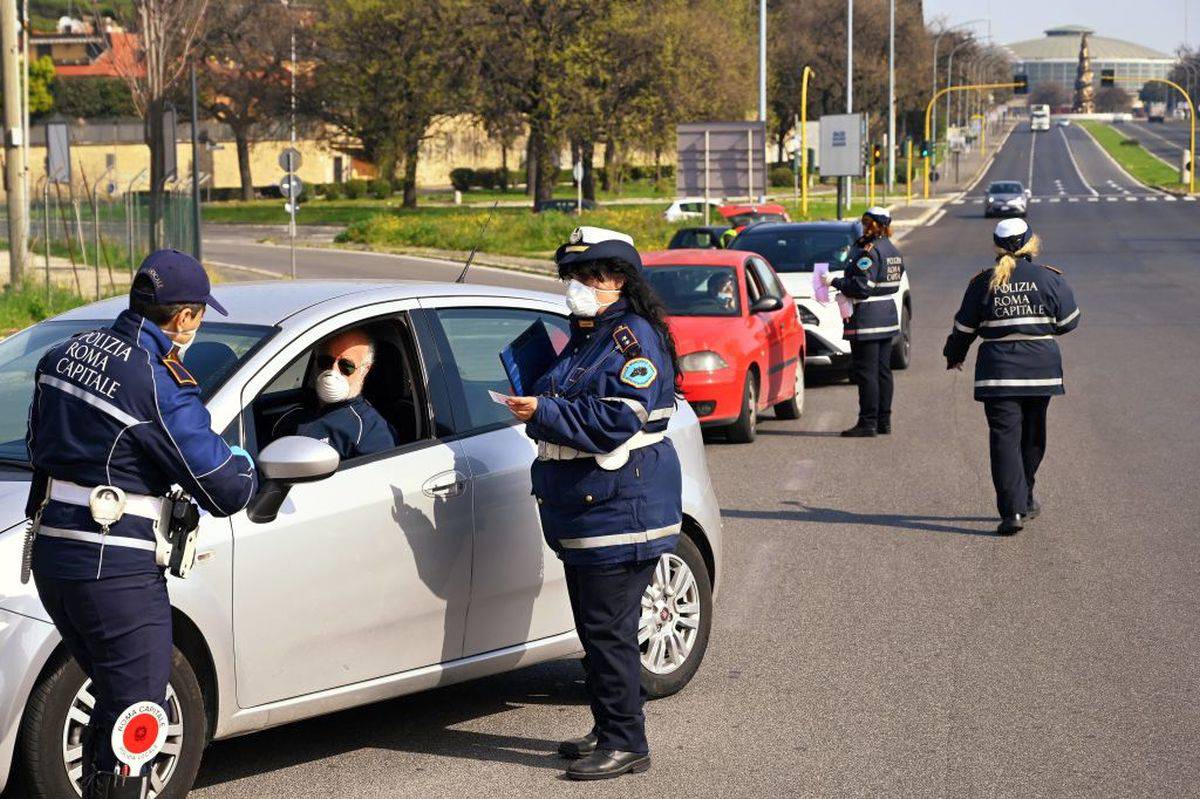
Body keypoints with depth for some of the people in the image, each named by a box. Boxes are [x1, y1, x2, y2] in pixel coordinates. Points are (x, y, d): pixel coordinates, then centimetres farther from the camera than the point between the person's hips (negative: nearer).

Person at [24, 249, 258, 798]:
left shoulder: (63, 354, 7)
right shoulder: (159, 387, -18)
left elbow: (38, 446, 20)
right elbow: (226, 490, -13)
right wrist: (245, 465, 8)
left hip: (51, 560, 9)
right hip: (117, 571, -9)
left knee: (113, 699, 22)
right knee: (135, 714, 1)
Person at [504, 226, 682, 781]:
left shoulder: (633, 338, -13)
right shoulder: (584, 338, 18)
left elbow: (615, 421, -23)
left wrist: (544, 412, -22)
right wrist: (535, 409, 12)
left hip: (621, 509, -10)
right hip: (581, 508, 10)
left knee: (609, 630, -7)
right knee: (594, 627, 16)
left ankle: (625, 744, 0)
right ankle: (608, 732, 26)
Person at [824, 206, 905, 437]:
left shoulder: (869, 251, -17)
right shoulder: (894, 251, 12)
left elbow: (861, 286, -22)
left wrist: (835, 282, -10)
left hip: (866, 319, -9)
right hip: (887, 316, 9)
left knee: (866, 372, -5)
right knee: (883, 370, 13)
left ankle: (868, 423, -4)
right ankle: (883, 421, 17)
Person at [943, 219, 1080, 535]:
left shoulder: (983, 283, -2)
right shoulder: (1050, 279, -2)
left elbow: (964, 328, 5)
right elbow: (1069, 321, 6)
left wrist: (954, 355, 24)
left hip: (998, 369, -1)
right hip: (1041, 367, 1)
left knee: (1004, 439, -2)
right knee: (1032, 438, 17)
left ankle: (1012, 510, -12)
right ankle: (1024, 501, 29)